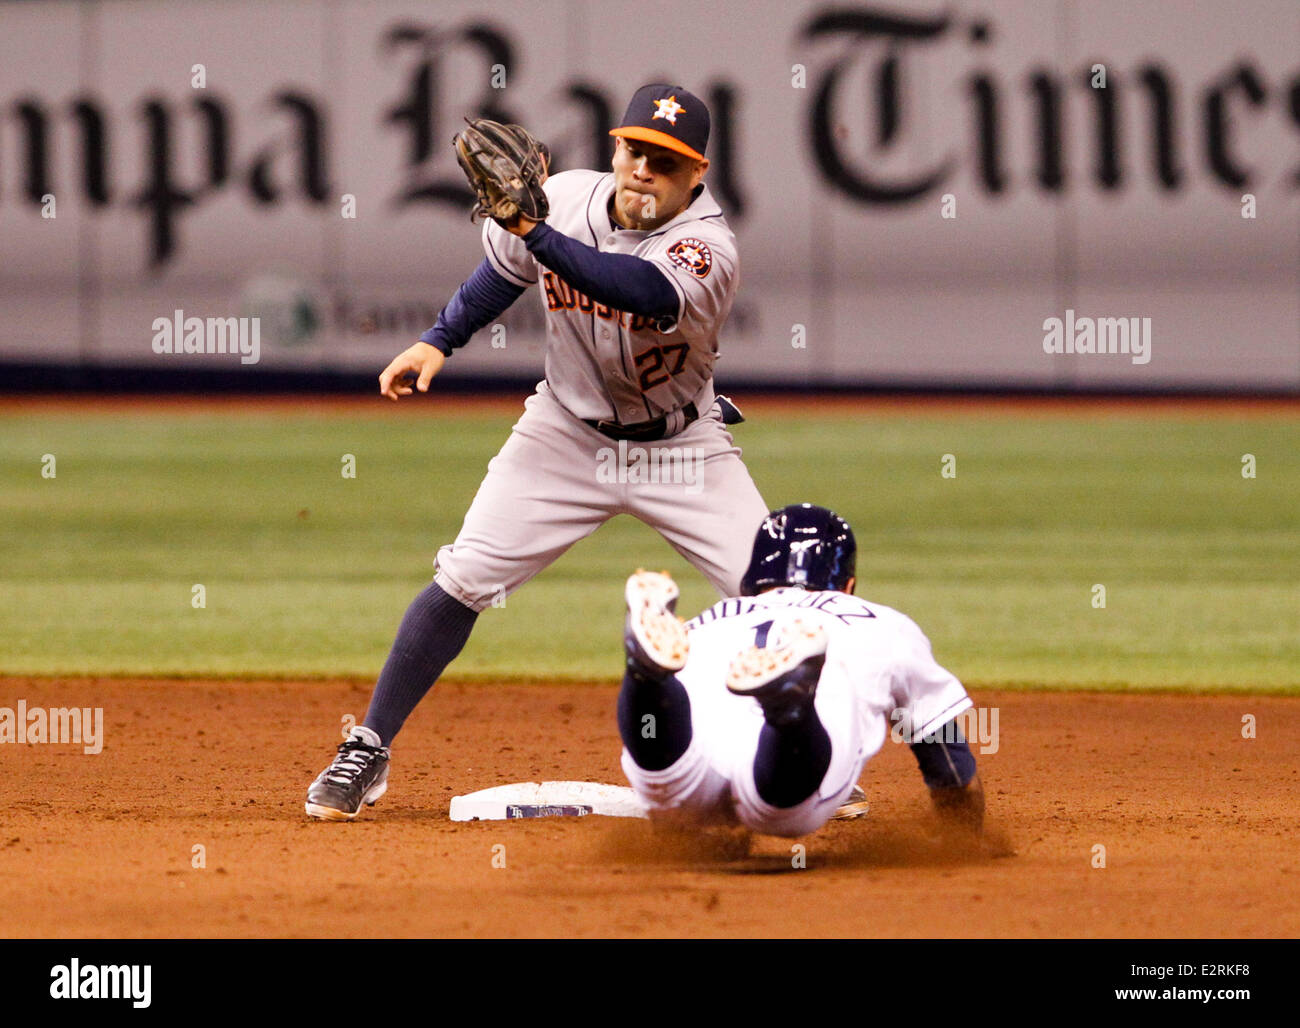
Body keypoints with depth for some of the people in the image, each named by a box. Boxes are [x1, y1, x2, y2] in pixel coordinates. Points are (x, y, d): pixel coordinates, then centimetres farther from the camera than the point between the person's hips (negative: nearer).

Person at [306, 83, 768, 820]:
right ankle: (368, 752, 3)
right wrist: (440, 342, 1)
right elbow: (507, 270, 10)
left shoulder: (708, 248, -27)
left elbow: (647, 292, -50)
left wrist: (538, 234, -56)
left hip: (681, 448, -2)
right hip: (568, 434, 2)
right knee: (463, 579, -7)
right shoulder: (565, 198, -13)